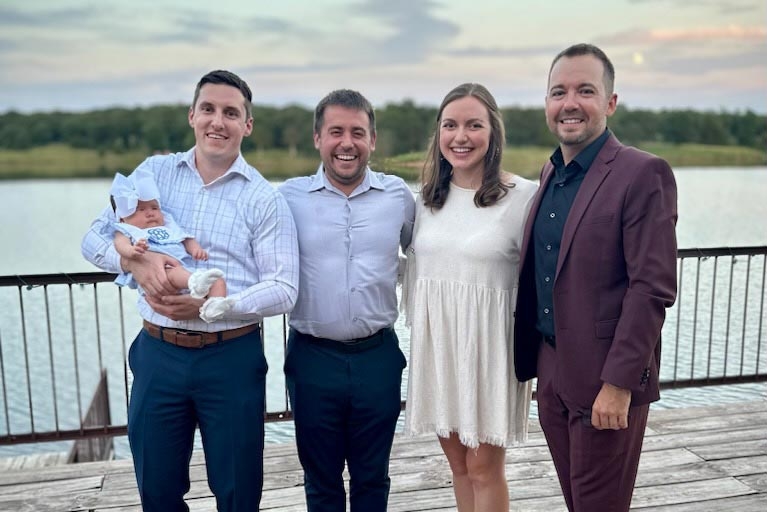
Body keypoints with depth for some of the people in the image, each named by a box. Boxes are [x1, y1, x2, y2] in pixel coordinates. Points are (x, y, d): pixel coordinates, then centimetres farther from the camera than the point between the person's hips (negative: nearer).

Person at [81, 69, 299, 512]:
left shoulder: (265, 199, -4)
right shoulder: (155, 172, 5)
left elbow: (283, 290, -9)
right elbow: (95, 239, 6)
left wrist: (209, 306, -23)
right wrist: (135, 259, -16)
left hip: (231, 359, -2)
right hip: (158, 353, 3)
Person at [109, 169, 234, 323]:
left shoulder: (170, 227, 36)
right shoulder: (127, 231, 19)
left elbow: (187, 239, 26)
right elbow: (121, 243, -2)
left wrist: (196, 249, 0)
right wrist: (132, 251, -29)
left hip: (189, 271, 6)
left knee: (217, 279, -16)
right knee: (173, 271, -39)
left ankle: (211, 308, -41)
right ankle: (196, 282, -68)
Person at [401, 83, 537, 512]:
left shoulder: (523, 195, -11)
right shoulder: (429, 197, 6)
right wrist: (416, 328, 14)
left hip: (489, 344, -5)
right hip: (436, 343, 5)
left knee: (484, 468, 6)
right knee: (458, 461, 17)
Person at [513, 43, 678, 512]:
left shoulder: (644, 173, -14)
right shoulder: (550, 172, 9)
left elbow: (653, 287, -18)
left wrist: (618, 384, -20)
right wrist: (532, 356, 13)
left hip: (606, 379, -7)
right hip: (551, 369, 7)